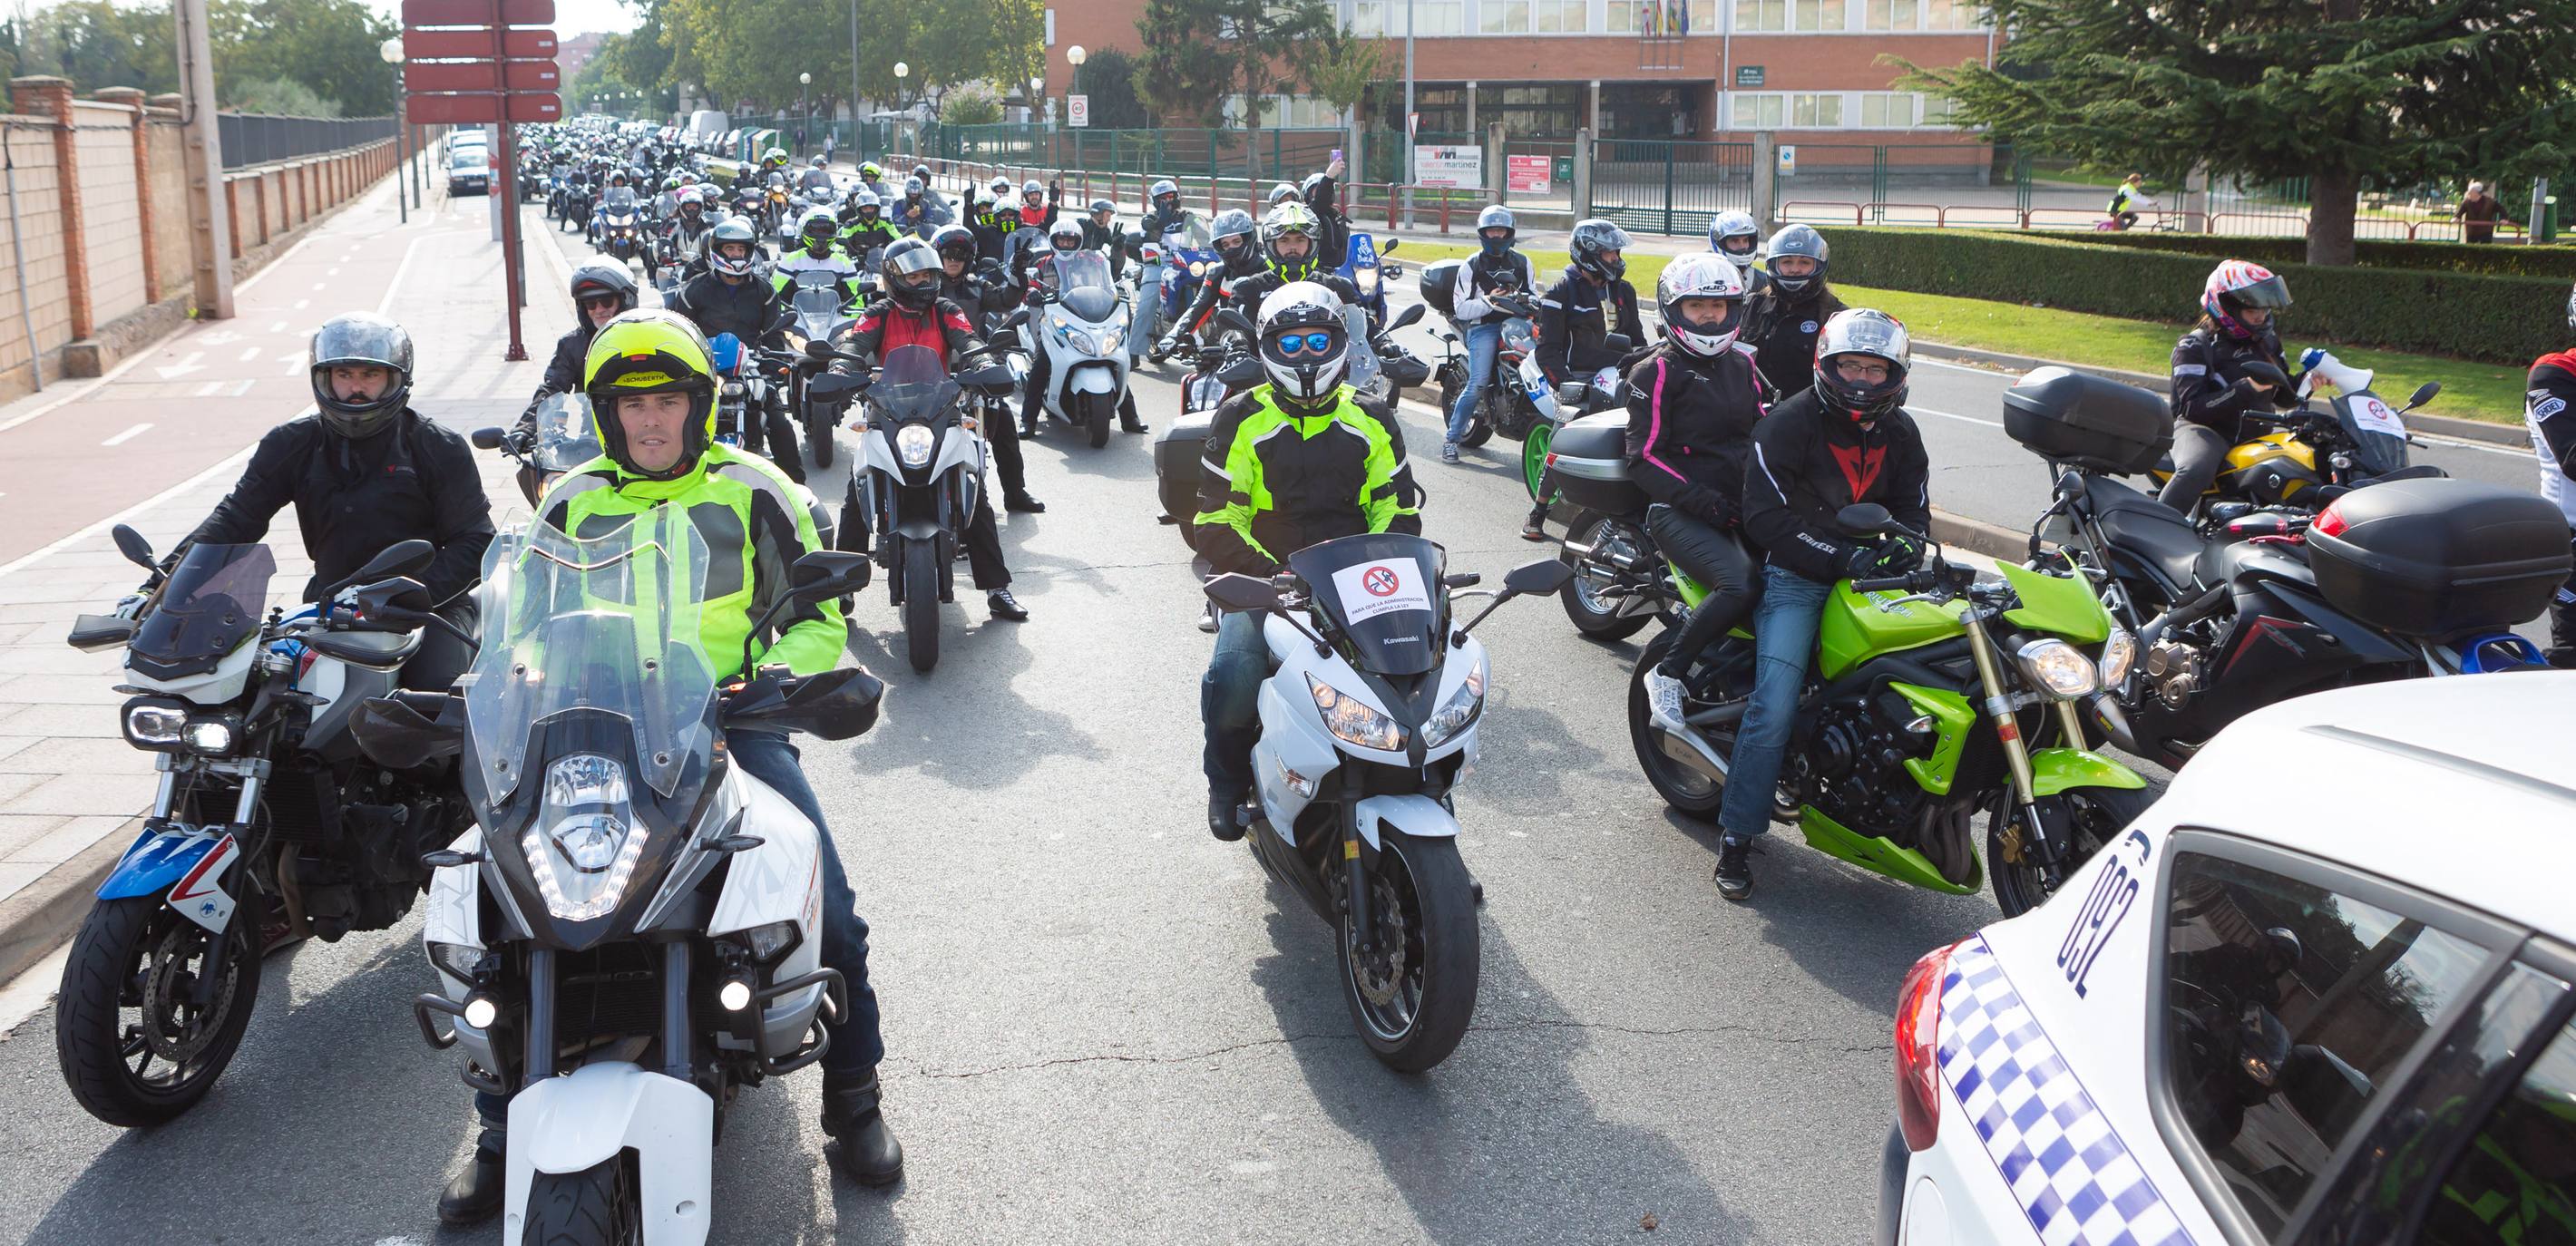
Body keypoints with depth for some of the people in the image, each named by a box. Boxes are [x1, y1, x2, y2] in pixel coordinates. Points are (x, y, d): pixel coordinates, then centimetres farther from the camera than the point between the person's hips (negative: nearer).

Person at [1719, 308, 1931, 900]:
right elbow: (1766, 518, -15)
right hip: (1797, 578, -5)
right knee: (1775, 707, -19)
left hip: (1871, 575, 5)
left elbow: (1914, 510, 12)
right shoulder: (1788, 424, -7)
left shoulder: (1900, 434, 12)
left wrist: (1905, 545, -13)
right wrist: (1844, 557, -24)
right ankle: (1735, 836, -10)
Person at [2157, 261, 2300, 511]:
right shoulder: (2195, 347, -6)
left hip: (2255, 434, 7)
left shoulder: (2267, 342, 15)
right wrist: (2246, 388, -26)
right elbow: (2193, 408, -17)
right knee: (2195, 471, -39)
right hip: (2205, 430, -7)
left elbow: (2283, 398, 21)